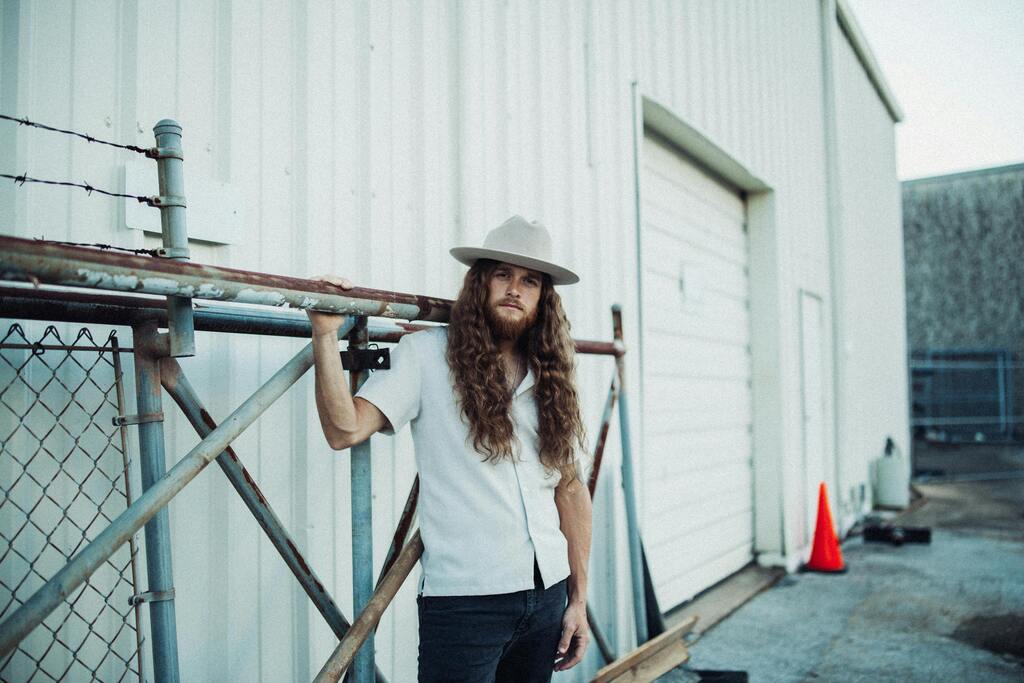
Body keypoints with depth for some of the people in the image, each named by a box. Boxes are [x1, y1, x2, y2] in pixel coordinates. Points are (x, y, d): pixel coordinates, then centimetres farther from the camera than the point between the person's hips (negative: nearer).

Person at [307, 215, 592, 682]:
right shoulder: (426, 354, -4)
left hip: (548, 596, 5)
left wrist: (578, 599, 10)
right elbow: (345, 430, -15)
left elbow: (571, 490, 11)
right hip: (464, 602, -5)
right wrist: (326, 333, -22)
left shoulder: (551, 380, 10)